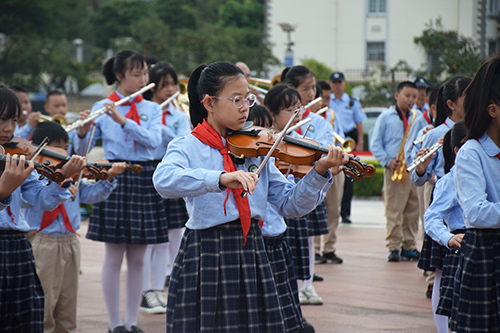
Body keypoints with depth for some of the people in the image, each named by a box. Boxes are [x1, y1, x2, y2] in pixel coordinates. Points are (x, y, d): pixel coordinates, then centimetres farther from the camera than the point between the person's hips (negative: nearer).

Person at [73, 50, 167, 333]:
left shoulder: (152, 109, 8)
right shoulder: (102, 108, 1)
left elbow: (154, 140, -11)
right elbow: (82, 151, -2)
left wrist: (123, 120, -21)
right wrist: (82, 133, -23)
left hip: (144, 179, 3)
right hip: (115, 178, -3)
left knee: (138, 258, 6)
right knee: (114, 256, -1)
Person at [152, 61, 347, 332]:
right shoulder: (187, 147, -4)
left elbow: (289, 205, 6)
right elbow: (164, 180, -28)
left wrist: (319, 172, -10)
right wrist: (221, 178, -40)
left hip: (251, 255, 4)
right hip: (206, 258, -4)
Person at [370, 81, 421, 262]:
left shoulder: (418, 117, 13)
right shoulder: (386, 117, 6)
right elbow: (375, 144, 5)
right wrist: (387, 161, -9)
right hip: (395, 170, -3)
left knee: (413, 209, 4)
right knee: (394, 209, -6)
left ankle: (409, 246, 12)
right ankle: (394, 247, -3)